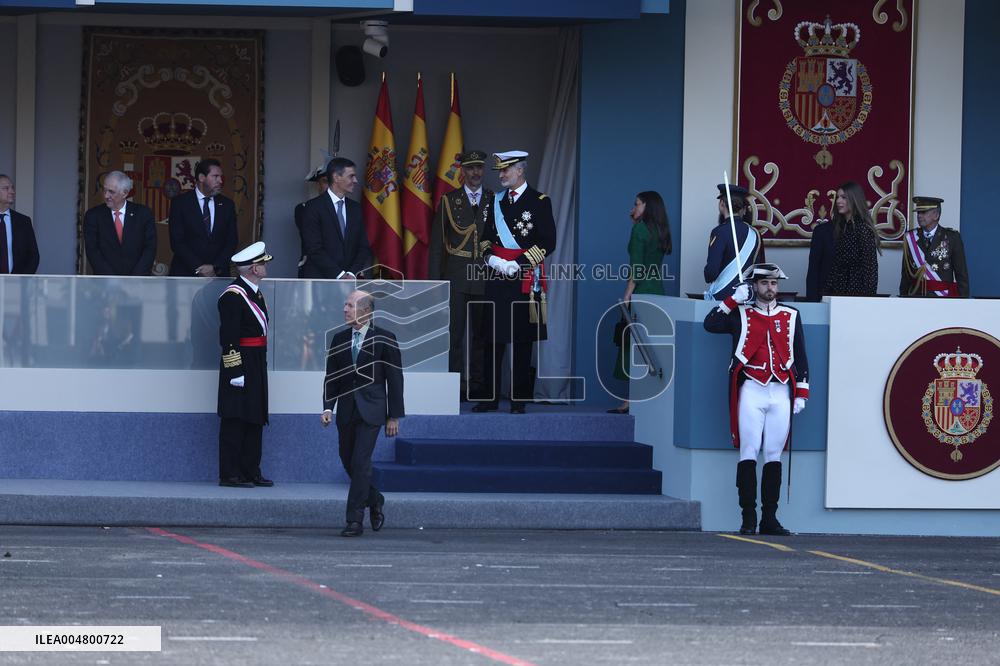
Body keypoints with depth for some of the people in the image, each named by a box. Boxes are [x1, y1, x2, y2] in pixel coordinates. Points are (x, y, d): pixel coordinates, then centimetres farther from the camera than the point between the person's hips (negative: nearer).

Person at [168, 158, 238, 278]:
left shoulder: (227, 204, 10)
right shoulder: (180, 202, 1)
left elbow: (232, 241, 7)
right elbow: (177, 242, -5)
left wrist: (216, 268, -8)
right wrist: (199, 268, -13)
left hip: (218, 274, 2)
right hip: (186, 274, -2)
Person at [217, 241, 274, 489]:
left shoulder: (255, 292, 16)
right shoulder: (233, 296, -15)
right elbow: (228, 338, -18)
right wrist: (236, 372, -21)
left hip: (256, 368, 10)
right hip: (240, 365, -10)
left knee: (255, 421, 11)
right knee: (235, 422, -6)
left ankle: (251, 471, 16)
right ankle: (230, 475, -3)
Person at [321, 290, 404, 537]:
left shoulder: (384, 339, -4)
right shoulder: (339, 340, 9)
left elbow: (395, 380, -2)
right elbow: (331, 378, 11)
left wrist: (394, 417, -5)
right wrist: (328, 408, -2)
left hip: (371, 412, -5)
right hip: (346, 412, 5)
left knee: (360, 461, -13)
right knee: (348, 461, 10)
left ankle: (355, 520, -10)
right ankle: (375, 500, 34)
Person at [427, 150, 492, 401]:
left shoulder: (495, 201, 10)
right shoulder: (449, 201, 7)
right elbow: (436, 245, 7)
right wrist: (434, 280, 0)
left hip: (486, 278, 1)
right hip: (456, 277, -1)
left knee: (482, 333, 4)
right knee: (454, 333, -6)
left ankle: (477, 385, 10)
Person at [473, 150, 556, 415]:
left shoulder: (539, 202, -2)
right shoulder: (497, 201, 13)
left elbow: (548, 242, -7)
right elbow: (485, 236, 17)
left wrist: (517, 263, -14)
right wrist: (491, 257, -4)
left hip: (525, 279, -4)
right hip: (497, 276, 4)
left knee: (522, 340, 1)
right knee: (493, 338, 2)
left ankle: (519, 400, 5)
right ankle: (490, 398, 5)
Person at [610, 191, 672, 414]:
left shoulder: (640, 229, -7)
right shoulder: (660, 232, 15)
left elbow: (636, 266, -13)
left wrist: (627, 295, -13)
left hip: (641, 293, -8)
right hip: (658, 291, 8)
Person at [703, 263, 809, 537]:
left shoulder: (791, 315, 16)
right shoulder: (740, 313, 9)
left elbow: (800, 356, 17)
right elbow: (710, 325, -5)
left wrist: (801, 393, 10)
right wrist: (734, 299, -6)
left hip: (780, 392, 2)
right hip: (751, 391, -2)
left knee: (774, 455, 2)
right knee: (749, 454, -7)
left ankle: (769, 518, 5)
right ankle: (748, 518, -5)